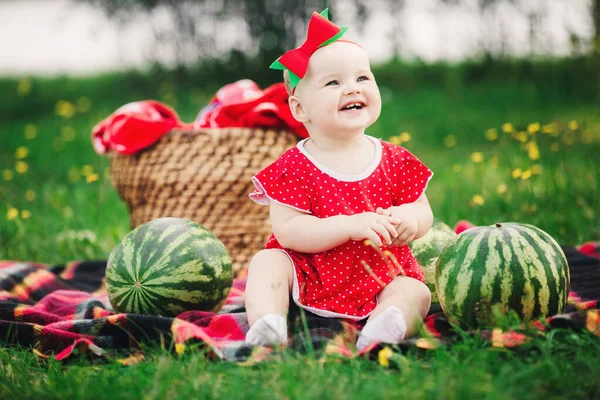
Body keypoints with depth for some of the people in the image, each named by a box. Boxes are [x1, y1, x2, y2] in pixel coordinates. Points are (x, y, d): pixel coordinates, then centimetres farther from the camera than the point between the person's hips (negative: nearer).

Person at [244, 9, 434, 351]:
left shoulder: (396, 162, 2)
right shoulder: (295, 167, -8)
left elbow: (424, 212, 7)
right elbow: (287, 231, -18)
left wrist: (411, 218, -20)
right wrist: (351, 226, -30)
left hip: (381, 277, 2)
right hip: (310, 276, -2)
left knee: (415, 293, -20)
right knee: (268, 262, -22)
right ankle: (266, 323, -41)